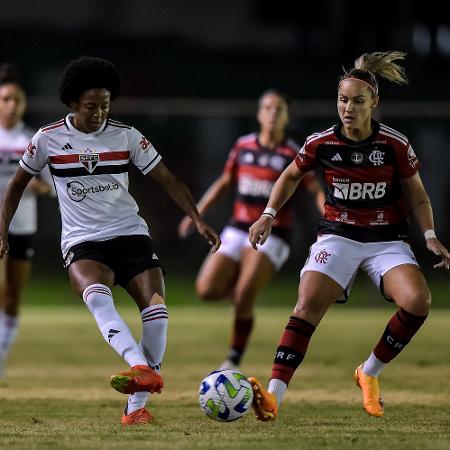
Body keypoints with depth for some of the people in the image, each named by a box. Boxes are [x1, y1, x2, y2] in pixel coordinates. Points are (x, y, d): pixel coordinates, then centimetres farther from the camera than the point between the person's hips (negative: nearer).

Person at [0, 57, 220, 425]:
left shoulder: (126, 136, 2)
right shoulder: (48, 139, 0)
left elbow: (168, 180, 4)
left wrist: (198, 220, -8)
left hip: (130, 233, 2)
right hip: (83, 242, -2)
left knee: (156, 310, -18)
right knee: (96, 295, -35)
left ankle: (137, 406, -11)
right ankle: (141, 368, -54)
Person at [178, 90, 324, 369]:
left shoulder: (293, 155, -5)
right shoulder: (243, 146, 6)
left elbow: (317, 191, -3)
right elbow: (224, 183, 18)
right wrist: (197, 213, 15)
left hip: (271, 235, -4)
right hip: (238, 229, 4)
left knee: (243, 298, -19)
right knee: (207, 290, -8)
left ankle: (234, 361, -4)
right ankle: (246, 287, 24)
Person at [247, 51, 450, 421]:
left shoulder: (395, 145, -7)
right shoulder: (321, 143, -5)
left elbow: (418, 196, 5)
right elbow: (291, 176, 15)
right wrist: (269, 215, 3)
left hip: (387, 240, 0)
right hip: (338, 236, 0)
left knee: (418, 301, -25)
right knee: (307, 307, -22)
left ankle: (369, 374, -3)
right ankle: (273, 397, -27)